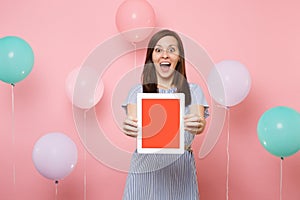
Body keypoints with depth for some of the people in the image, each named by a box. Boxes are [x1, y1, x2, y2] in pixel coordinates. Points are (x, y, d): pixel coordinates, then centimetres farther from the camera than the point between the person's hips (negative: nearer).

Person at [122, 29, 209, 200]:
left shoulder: (193, 91, 4)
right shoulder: (138, 92, 3)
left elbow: (200, 122, -13)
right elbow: (133, 121, -14)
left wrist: (197, 125, -38)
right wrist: (131, 127, -38)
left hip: (181, 171, 0)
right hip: (145, 169, 0)